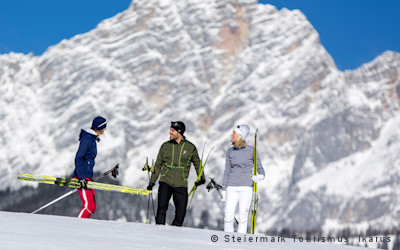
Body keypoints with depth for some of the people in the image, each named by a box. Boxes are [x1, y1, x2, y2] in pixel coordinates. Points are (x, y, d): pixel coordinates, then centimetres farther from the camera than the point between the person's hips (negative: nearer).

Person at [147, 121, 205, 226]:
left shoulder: (190, 147, 4)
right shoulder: (165, 146, 7)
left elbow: (197, 164, 18)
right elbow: (158, 165, 15)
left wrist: (201, 177, 5)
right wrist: (152, 181, 12)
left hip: (181, 185, 0)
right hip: (166, 182, 0)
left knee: (181, 212, -2)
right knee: (162, 208, -15)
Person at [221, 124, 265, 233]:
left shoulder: (251, 151, 1)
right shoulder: (230, 151, 11)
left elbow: (260, 168, 7)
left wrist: (260, 176, -15)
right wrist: (224, 189, 13)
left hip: (246, 187, -3)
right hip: (232, 187, 3)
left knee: (243, 216, -4)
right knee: (228, 215, -6)